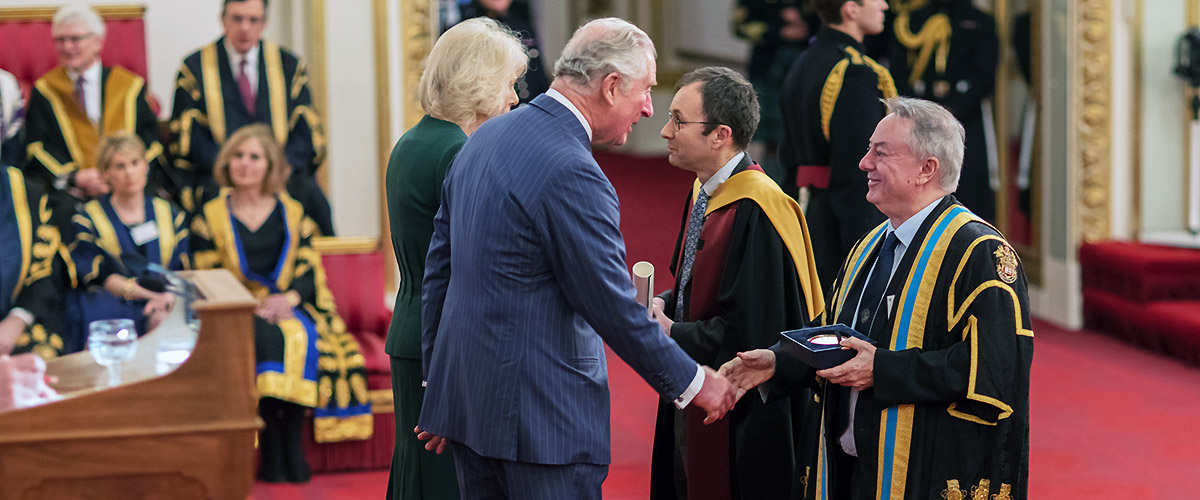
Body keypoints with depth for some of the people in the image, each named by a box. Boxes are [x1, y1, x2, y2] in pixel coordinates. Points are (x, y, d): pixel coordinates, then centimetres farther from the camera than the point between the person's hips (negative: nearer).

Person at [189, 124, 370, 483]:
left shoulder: (292, 213, 16)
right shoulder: (211, 216, 12)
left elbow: (308, 272, 8)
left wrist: (288, 299, -15)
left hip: (289, 306, 2)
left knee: (301, 336, -34)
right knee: (265, 337, -35)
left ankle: (291, 444, -31)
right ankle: (274, 453, -35)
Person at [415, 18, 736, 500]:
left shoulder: (485, 137, 9)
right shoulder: (573, 175, -19)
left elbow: (438, 266, 14)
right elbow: (613, 308, -16)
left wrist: (437, 382, 21)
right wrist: (691, 382, -2)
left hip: (465, 391, 9)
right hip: (541, 415, -9)